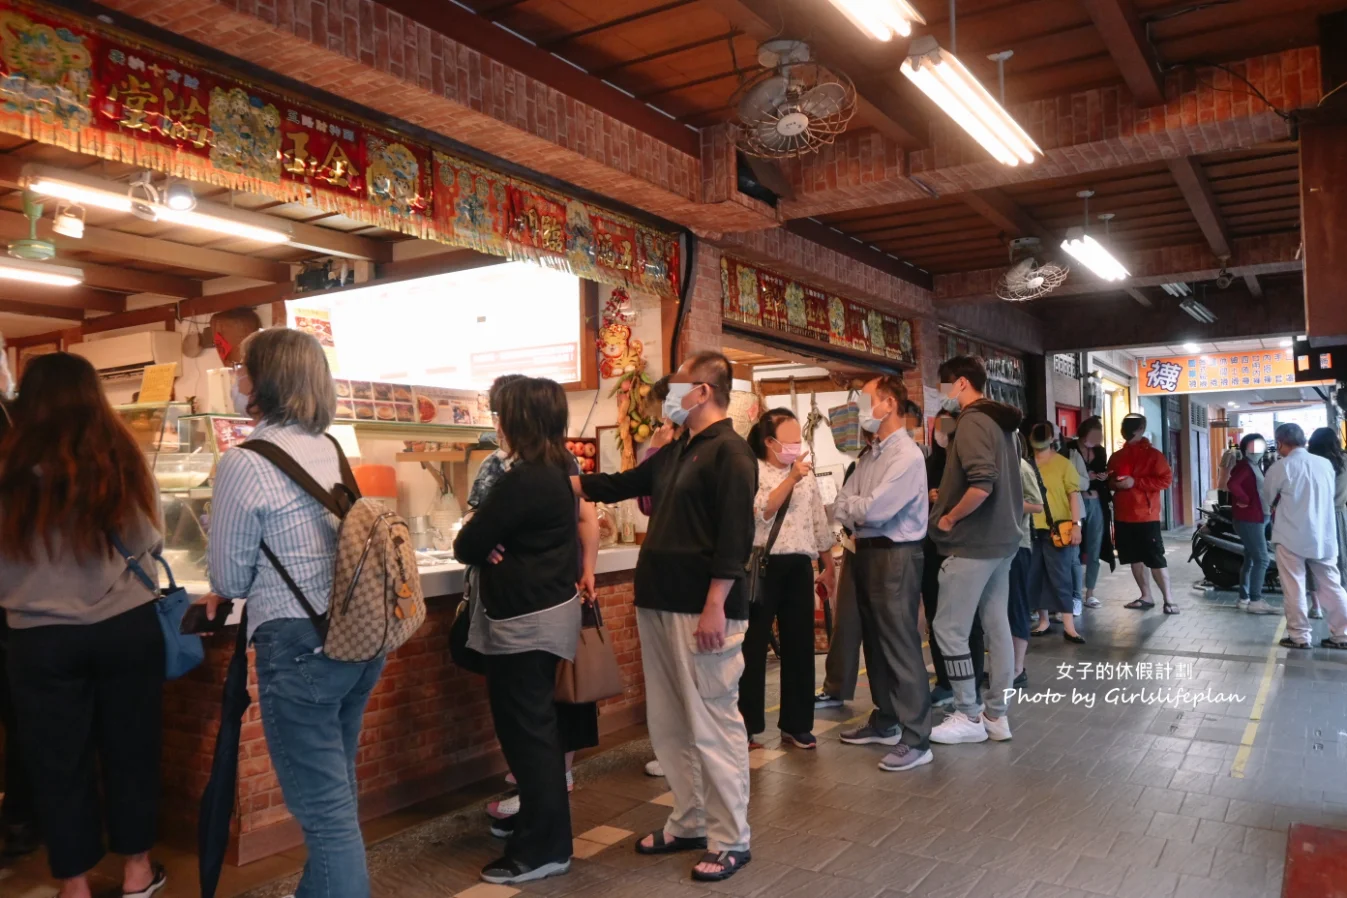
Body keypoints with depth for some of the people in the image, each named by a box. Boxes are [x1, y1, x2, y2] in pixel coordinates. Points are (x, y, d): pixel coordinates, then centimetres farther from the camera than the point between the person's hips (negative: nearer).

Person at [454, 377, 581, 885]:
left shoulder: (524, 481, -23)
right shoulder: (559, 471, 7)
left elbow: (467, 545, -17)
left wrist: (484, 549, 3)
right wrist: (496, 548, -3)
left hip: (525, 619, -10)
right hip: (548, 610, 10)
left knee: (526, 729, 0)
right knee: (534, 725, 21)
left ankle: (544, 848, 11)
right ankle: (541, 820, 36)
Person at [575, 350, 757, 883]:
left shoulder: (729, 452, -12)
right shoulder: (674, 452, 15)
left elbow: (734, 538, -19)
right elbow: (619, 485, 27)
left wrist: (714, 608, -22)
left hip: (702, 611, -9)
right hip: (660, 604, 9)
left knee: (712, 725, -1)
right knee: (669, 724, 15)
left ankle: (730, 840, 12)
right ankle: (689, 823, 29)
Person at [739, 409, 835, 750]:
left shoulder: (806, 474, 12)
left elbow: (819, 522, 17)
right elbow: (761, 513, -19)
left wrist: (828, 567, 18)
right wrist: (790, 479, -23)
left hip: (799, 566, 5)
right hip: (762, 565, -5)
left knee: (799, 645, 9)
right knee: (753, 645, 1)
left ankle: (797, 724, 21)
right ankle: (746, 725, 12)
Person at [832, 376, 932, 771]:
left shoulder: (907, 455, -15)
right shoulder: (869, 455, 12)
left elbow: (875, 510, -22)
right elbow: (840, 508, 10)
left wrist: (851, 506, -5)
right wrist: (859, 511, -9)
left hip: (895, 557, -9)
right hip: (866, 553, 9)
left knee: (901, 646, -6)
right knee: (875, 642, 17)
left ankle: (916, 739, 2)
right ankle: (885, 720, 31)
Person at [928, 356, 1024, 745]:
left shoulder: (972, 421, -15)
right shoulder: (1001, 421, 14)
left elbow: (982, 484, -29)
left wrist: (948, 518, -15)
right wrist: (948, 498, 16)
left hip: (972, 543, -10)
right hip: (1001, 539, 10)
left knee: (949, 629, -1)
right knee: (997, 627, 11)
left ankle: (969, 716, 6)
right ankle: (998, 715, 18)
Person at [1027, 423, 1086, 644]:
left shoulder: (1063, 463, 1)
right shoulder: (1026, 465, 9)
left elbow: (1073, 494, -3)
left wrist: (1076, 524, -12)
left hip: (1057, 528, -3)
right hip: (1031, 528, 3)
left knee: (1060, 577, -2)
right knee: (1035, 577, 7)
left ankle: (1069, 627, 0)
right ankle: (1044, 621, 18)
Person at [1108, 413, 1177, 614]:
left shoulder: (1153, 454, -4)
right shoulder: (1116, 457, 13)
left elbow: (1166, 480, -12)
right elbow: (1110, 481, 23)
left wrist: (1136, 481, -19)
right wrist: (1115, 483, -2)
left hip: (1146, 515, -6)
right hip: (1123, 516, 6)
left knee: (1156, 559, -4)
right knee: (1135, 558, 12)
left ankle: (1168, 600, 2)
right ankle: (1146, 597, 22)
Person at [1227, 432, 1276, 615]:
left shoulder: (1255, 466, 16)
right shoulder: (1245, 465, -14)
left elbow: (1260, 489, 19)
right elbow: (1232, 484, -31)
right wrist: (1245, 500, -20)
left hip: (1256, 518, 10)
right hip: (1249, 519, -10)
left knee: (1250, 559, 13)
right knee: (1262, 559, -10)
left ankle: (1244, 599, 19)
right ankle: (1255, 601, -8)